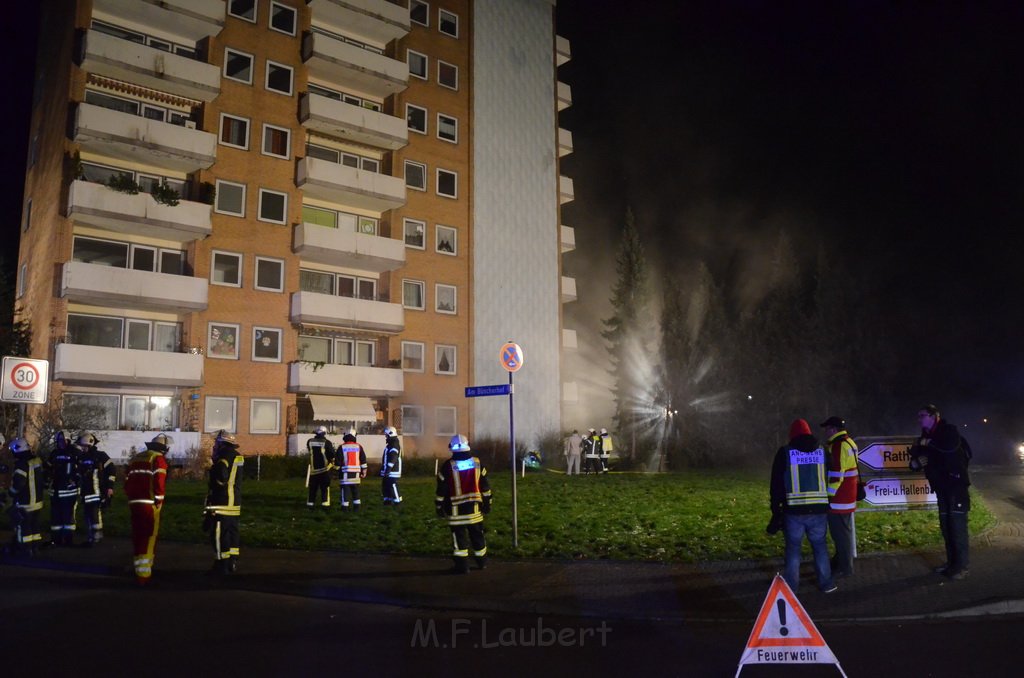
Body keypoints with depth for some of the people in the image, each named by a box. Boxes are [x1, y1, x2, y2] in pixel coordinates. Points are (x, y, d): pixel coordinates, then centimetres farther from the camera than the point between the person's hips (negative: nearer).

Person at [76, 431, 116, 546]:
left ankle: (97, 536, -6)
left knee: (95, 513, -11)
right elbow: (78, 472, 27)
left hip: (98, 491, -7)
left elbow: (112, 469, -7)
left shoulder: (100, 455, -7)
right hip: (86, 491, 7)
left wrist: (110, 486, -10)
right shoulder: (81, 457, 13)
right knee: (87, 513, 10)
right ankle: (90, 536, 20)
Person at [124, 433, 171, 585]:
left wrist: (131, 497, 20)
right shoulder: (158, 459, -5)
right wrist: (159, 500, -8)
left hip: (134, 503, 7)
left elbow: (127, 481, 18)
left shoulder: (135, 458, 19)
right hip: (149, 504, -7)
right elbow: (159, 481, -16)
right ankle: (144, 574, -9)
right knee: (149, 538, -4)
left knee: (138, 537, 16)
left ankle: (139, 569, 27)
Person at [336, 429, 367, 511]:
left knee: (345, 489, 1)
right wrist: (364, 471, 11)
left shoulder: (342, 447, -5)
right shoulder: (358, 447, 3)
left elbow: (338, 461, -3)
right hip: (356, 472, 3)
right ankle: (356, 507, 13)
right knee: (355, 490, 12)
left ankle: (345, 507, -1)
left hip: (345, 472, -3)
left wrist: (337, 469, 11)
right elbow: (363, 460, 4)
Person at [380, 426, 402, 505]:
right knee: (385, 485, 14)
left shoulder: (394, 445, -17)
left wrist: (388, 469, -25)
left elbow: (392, 459, -24)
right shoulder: (390, 444, 16)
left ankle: (397, 500, -1)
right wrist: (384, 470, 24)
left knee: (393, 485, -8)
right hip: (387, 470, 11)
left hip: (392, 471, -10)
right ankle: (387, 499, 21)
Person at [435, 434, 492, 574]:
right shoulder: (478, 463, 1)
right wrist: (487, 503, 15)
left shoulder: (448, 466, -9)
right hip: (474, 506, 3)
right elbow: (485, 486, 6)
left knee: (459, 536, 3)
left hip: (456, 509, -3)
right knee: (477, 534, 15)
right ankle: (482, 562, 27)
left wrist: (439, 507, 5)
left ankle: (462, 565, 4)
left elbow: (442, 489, -5)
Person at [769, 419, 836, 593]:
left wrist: (776, 509, 4)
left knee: (793, 547, 7)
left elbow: (776, 483, -2)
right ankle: (826, 582, 21)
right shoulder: (822, 451, 6)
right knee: (820, 545, 15)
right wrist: (827, 506, 21)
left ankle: (791, 586, 10)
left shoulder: (785, 452, -3)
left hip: (794, 510, -2)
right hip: (818, 509, 2)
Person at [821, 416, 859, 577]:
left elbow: (836, 475, -22)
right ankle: (841, 562, 30)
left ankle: (844, 568, 6)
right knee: (842, 531, 19)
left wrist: (829, 495, -17)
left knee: (840, 533, -1)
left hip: (839, 498, -10)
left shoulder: (838, 445, -20)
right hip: (847, 496, 10)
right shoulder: (848, 442, 12)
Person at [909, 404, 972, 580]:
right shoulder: (924, 438, 12)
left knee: (957, 525, -8)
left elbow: (950, 446, -31)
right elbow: (916, 457, 16)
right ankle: (952, 562, 21)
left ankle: (961, 566, -3)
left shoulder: (949, 430, -8)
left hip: (956, 484, -7)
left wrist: (929, 443, -16)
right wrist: (914, 463, -7)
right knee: (946, 526, 11)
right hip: (941, 488, 7)